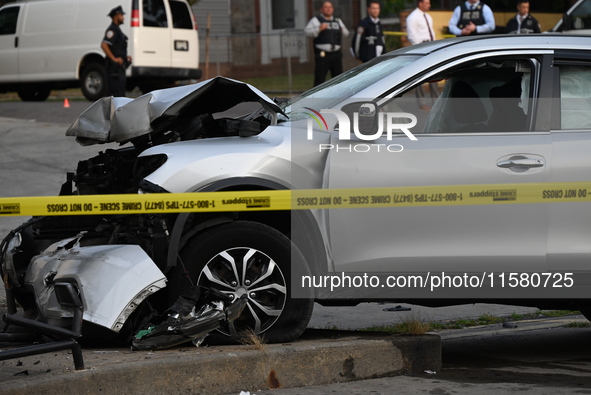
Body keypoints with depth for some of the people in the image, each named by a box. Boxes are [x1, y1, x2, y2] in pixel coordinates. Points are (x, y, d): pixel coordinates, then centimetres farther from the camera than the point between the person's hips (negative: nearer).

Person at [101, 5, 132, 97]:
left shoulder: (117, 29, 21)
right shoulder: (112, 29, -12)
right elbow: (104, 45, -25)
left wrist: (125, 57, 18)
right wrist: (114, 59, -24)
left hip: (119, 67, 10)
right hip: (114, 66, -10)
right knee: (116, 91, -13)